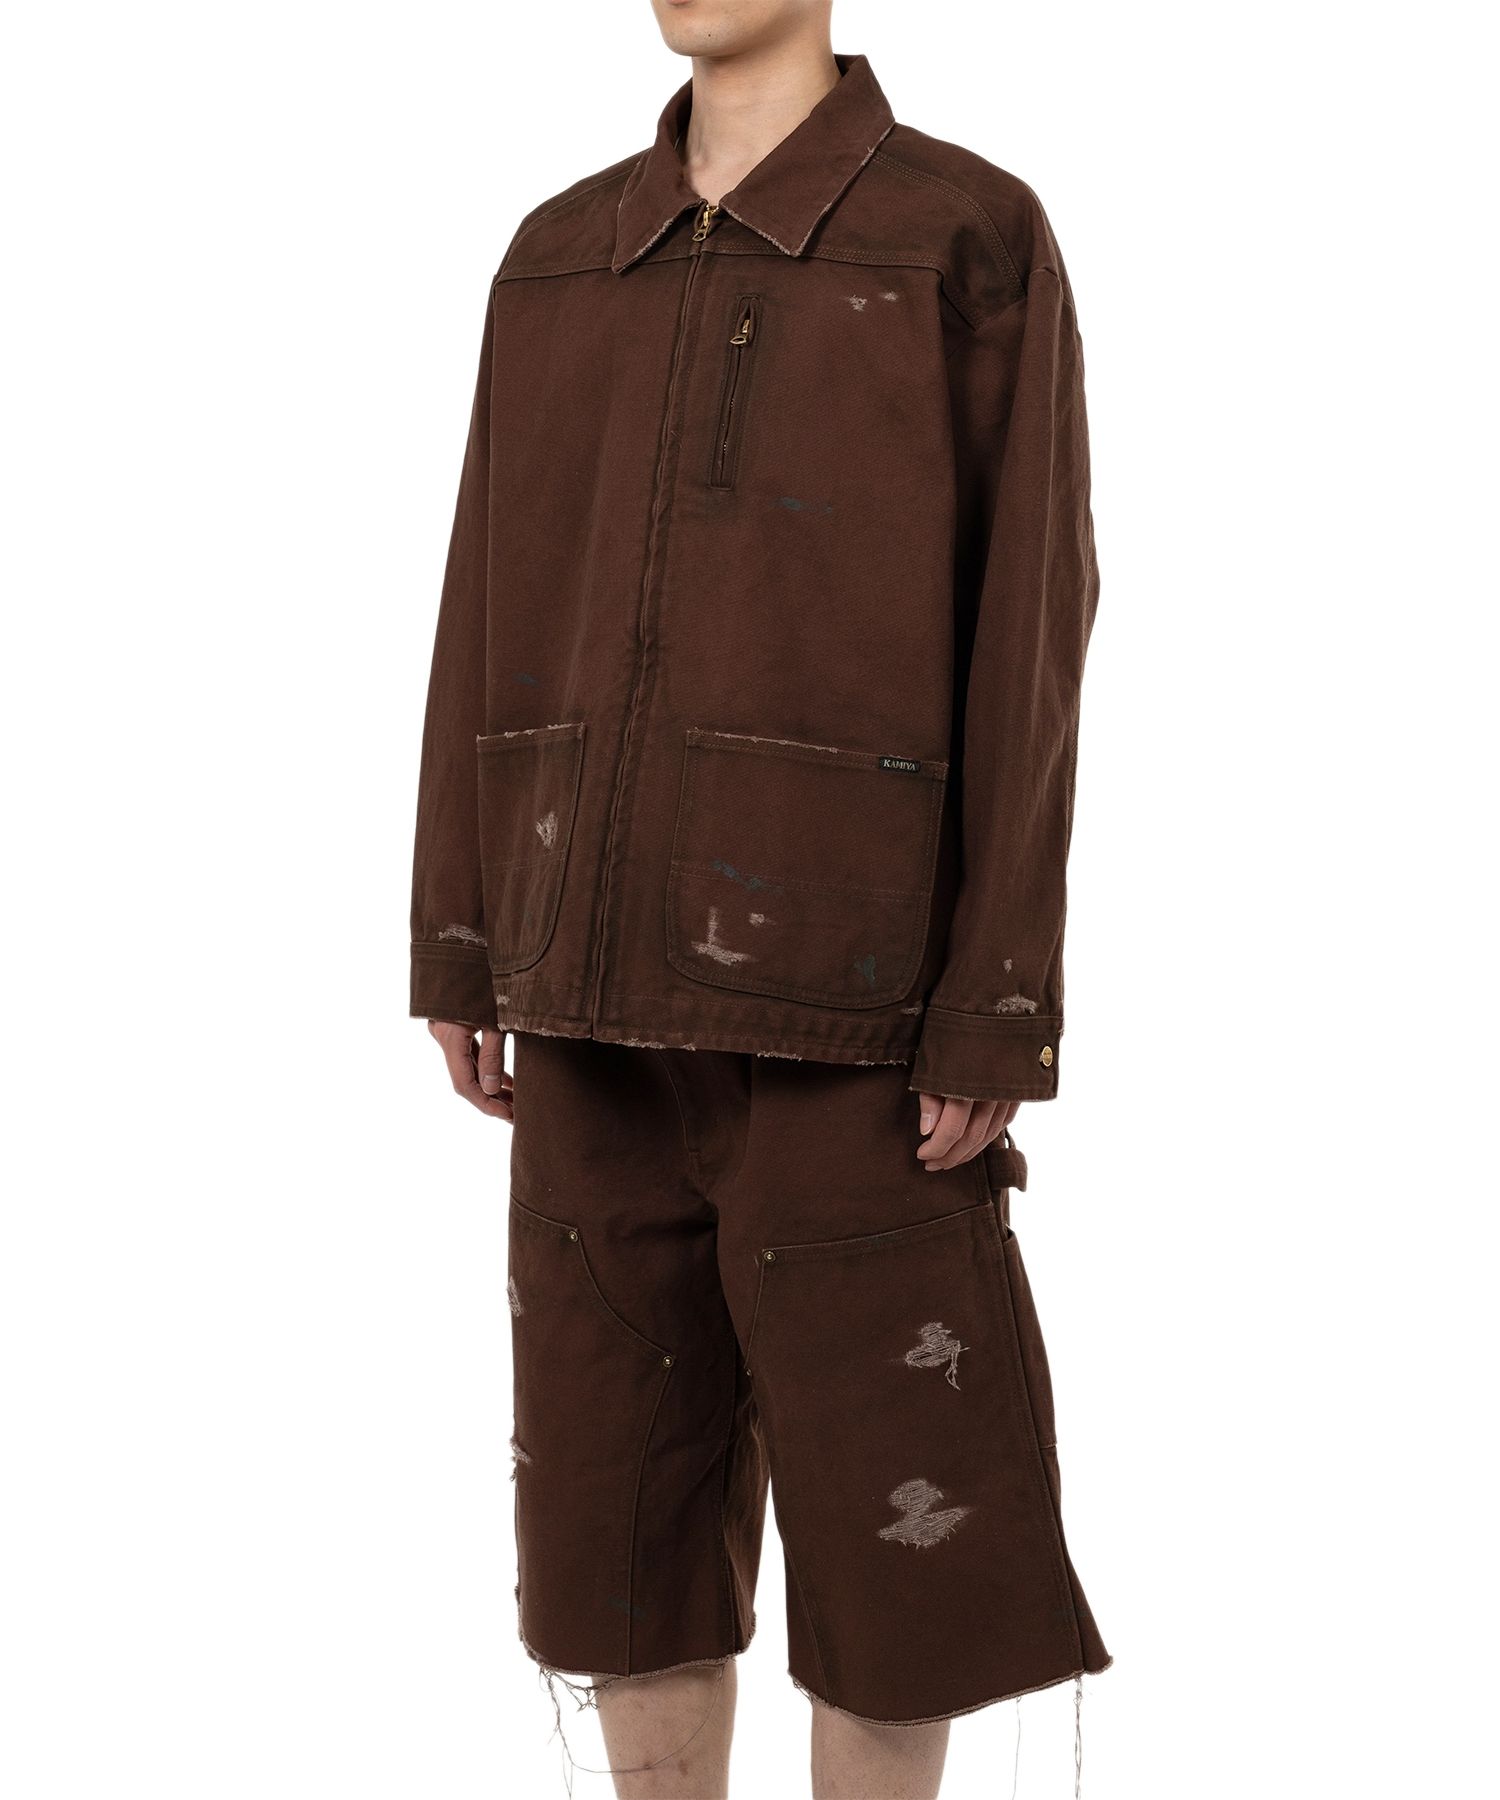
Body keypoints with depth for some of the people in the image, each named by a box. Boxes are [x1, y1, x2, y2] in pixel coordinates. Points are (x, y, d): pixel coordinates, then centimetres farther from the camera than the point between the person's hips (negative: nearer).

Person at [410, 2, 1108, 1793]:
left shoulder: (977, 236, -4)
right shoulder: (558, 257, 11)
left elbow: (1028, 622, -8)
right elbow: (492, 606, 12)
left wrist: (998, 1018, -13)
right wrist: (460, 949, 7)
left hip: (849, 959, -4)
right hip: (610, 953, 5)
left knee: (895, 1505, 1)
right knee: (623, 1470, 9)